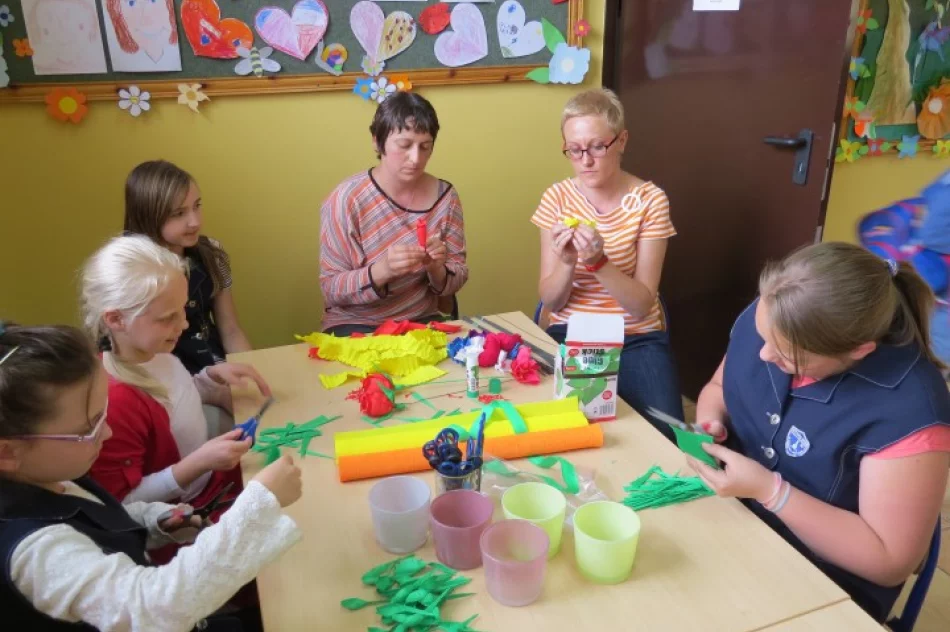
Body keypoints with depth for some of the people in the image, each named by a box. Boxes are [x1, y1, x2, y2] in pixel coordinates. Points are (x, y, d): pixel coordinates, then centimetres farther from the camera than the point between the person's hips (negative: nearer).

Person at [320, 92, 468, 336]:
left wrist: (437, 269, -21)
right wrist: (382, 270, -30)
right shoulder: (346, 199, -14)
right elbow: (331, 290, -13)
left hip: (422, 321, 3)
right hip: (355, 325, -3)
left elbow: (456, 280, 1)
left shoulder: (445, 196, -5)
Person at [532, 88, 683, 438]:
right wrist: (567, 262, -23)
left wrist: (599, 262, -29)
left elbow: (642, 306, -12)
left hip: (637, 339, -1)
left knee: (661, 435, -20)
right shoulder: (557, 197, -2)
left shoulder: (649, 200, -7)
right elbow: (550, 301, -2)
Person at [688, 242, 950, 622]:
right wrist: (710, 421, -12)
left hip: (822, 587, -4)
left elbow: (890, 562, -20)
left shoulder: (908, 409, -25)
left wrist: (770, 491, -26)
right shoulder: (768, 318, -10)